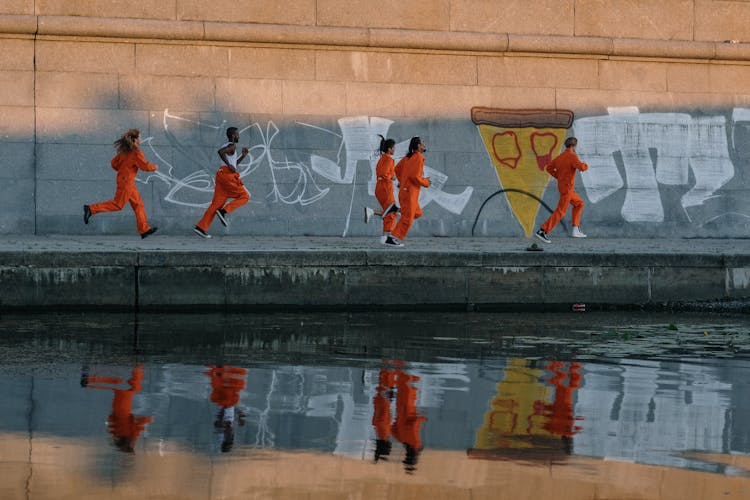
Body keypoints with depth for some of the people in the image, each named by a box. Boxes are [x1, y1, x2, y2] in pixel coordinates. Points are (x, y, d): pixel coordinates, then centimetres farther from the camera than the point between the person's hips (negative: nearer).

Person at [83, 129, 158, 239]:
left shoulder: (125, 151, 11)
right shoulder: (136, 152, -14)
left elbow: (114, 163, 14)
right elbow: (145, 166, -14)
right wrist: (154, 167, 4)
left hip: (122, 178, 10)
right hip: (126, 181, -10)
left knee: (138, 204, 10)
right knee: (118, 204, -6)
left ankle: (144, 230, 10)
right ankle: (91, 209, -10)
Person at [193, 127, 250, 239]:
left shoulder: (227, 146, 26)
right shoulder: (232, 146, -4)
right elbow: (220, 152, -25)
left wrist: (243, 156, 26)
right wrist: (229, 165, -19)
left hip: (221, 175, 9)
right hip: (228, 175, -9)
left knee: (217, 203, 4)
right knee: (244, 196, 2)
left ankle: (201, 227, -5)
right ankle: (224, 212, -11)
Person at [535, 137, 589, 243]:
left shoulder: (560, 157, 9)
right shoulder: (572, 156, -16)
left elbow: (549, 168, 15)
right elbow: (581, 167, -30)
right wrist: (585, 166, -6)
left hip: (562, 185, 10)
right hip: (567, 188, -10)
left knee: (579, 204, 23)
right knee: (561, 211, -11)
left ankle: (576, 230, 21)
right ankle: (543, 231, -18)